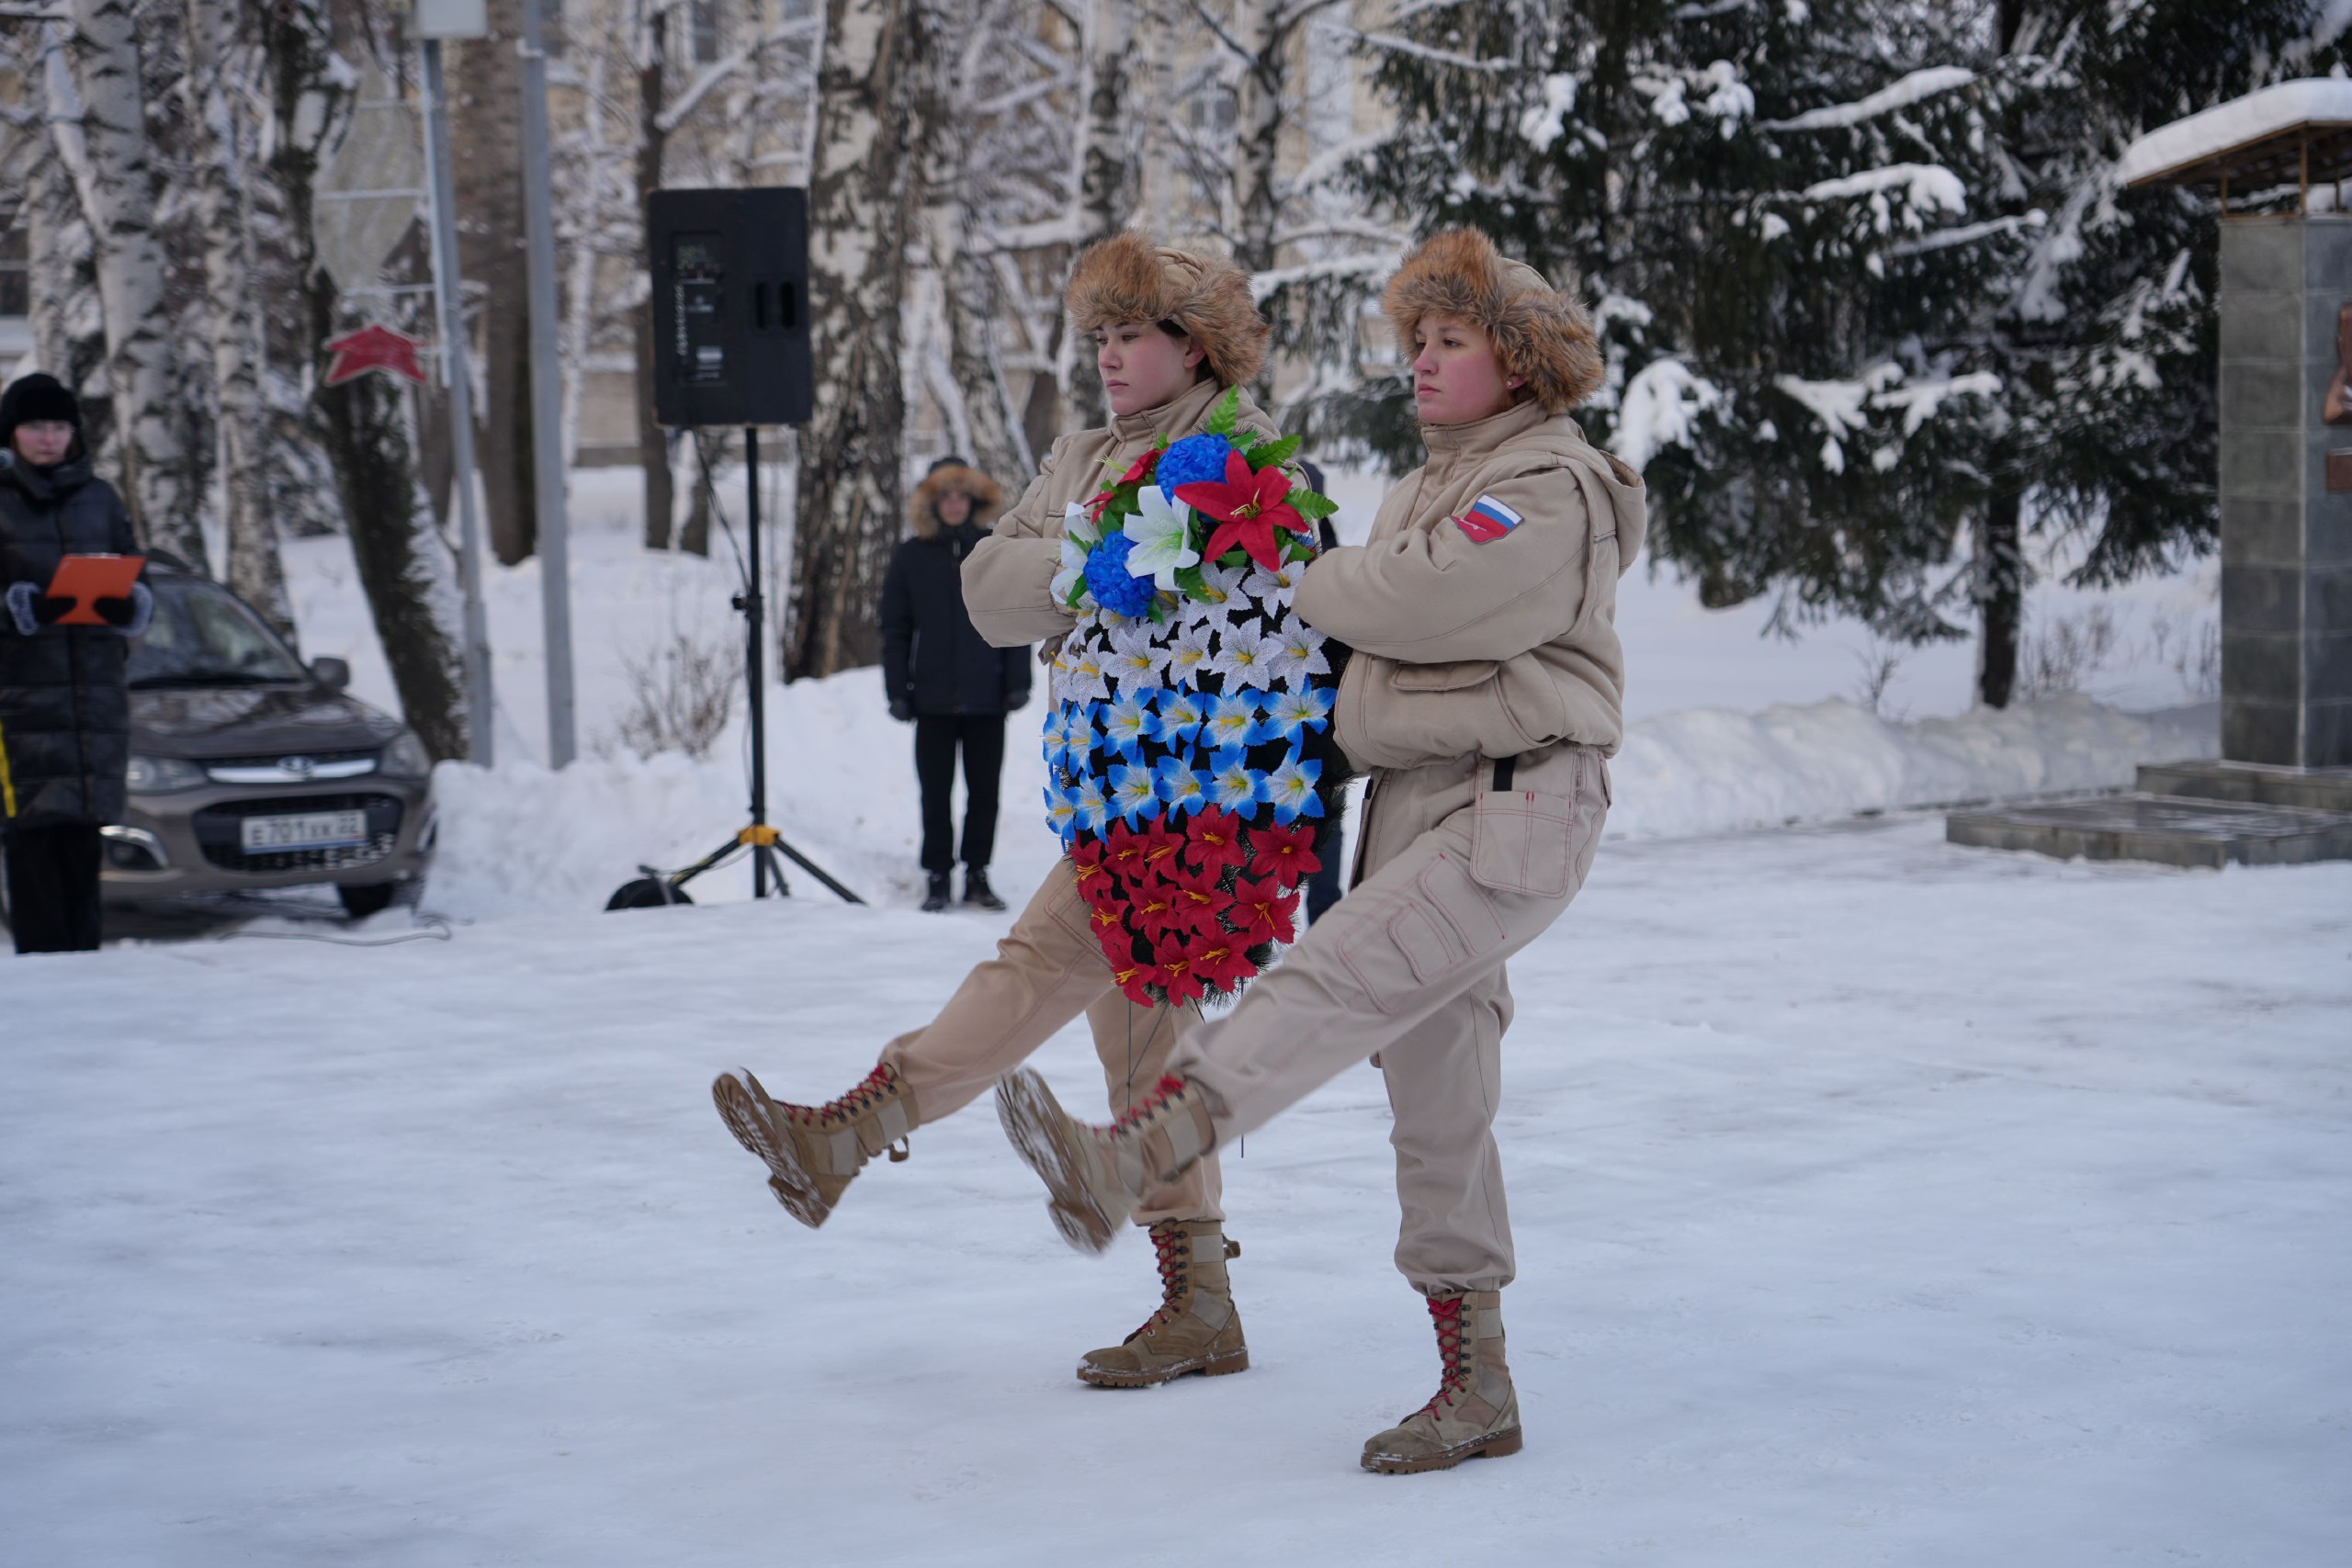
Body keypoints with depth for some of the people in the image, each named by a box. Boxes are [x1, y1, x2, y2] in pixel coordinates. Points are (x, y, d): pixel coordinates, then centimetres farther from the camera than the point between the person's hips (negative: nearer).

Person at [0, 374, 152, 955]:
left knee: (85, 831, 1)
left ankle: (83, 953, 6)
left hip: (98, 683, 3)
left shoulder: (99, 498, 16)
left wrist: (125, 604, -6)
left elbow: (142, 592, 16)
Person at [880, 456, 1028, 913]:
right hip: (934, 698, 0)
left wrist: (1018, 681, -2)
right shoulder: (911, 557, 4)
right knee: (936, 792, 2)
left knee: (984, 789, 5)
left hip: (986, 696, 0)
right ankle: (937, 878, 9)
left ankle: (977, 874, 15)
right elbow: (895, 629, 6)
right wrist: (897, 690, -1)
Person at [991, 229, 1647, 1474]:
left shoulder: (1551, 491, -10)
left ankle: (1121, 1164, -46)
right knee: (1435, 1103, 7)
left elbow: (1416, 601, -19)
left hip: (1512, 816, -10)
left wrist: (1315, 583, -2)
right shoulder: (1428, 489, 22)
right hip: (1409, 807, 10)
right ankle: (1474, 1391, 11)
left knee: (1333, 984, -27)